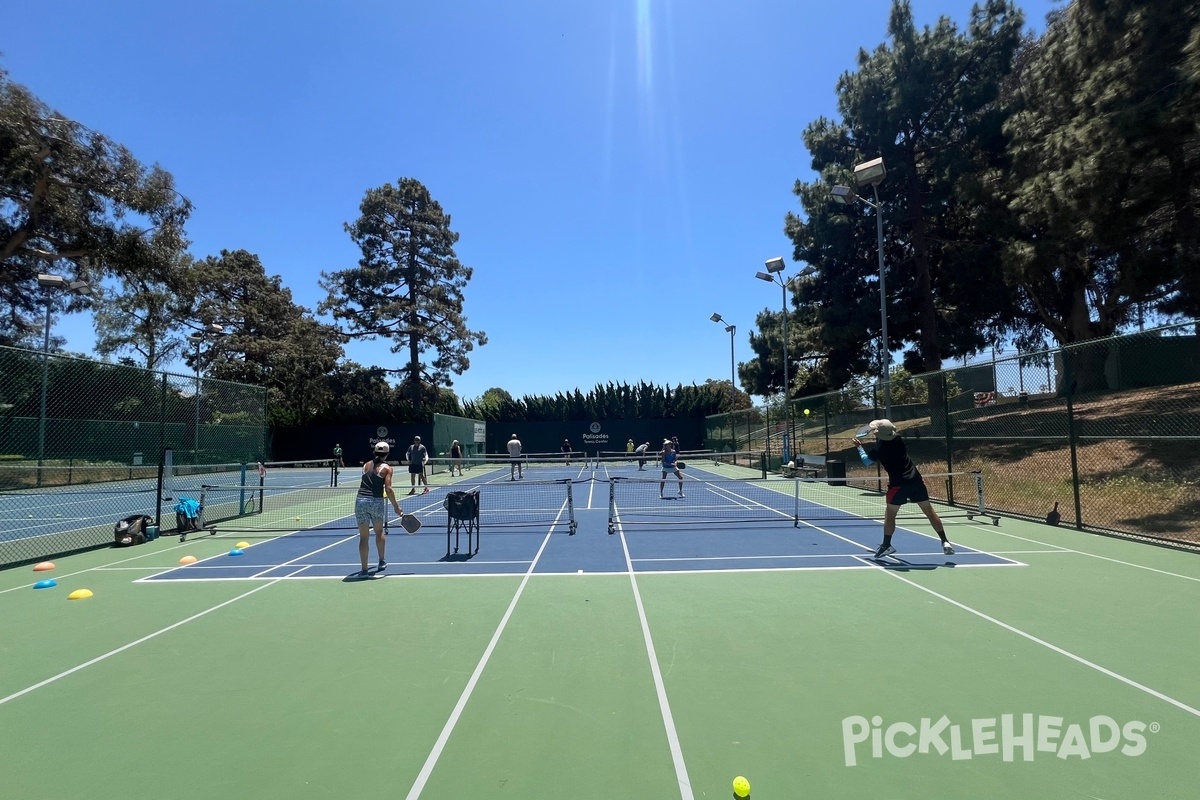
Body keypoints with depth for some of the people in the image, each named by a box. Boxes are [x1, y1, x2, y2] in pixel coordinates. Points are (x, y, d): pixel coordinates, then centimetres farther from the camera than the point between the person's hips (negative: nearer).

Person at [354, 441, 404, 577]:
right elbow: (388, 489, -10)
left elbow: (367, 483, 18)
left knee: (364, 537, 6)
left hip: (360, 501, 2)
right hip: (377, 502, -2)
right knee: (379, 532, 22)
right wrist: (396, 506, -5)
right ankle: (382, 561, 36)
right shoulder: (387, 468, -1)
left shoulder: (366, 465, 12)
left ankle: (364, 570, 5)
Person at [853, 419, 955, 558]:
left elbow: (867, 462, 10)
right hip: (916, 480, 4)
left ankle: (886, 546, 13)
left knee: (890, 515, 9)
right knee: (930, 512, 10)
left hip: (898, 484, -4)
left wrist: (859, 446, 19)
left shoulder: (878, 448, -9)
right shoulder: (898, 438, 1)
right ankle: (944, 542, 12)